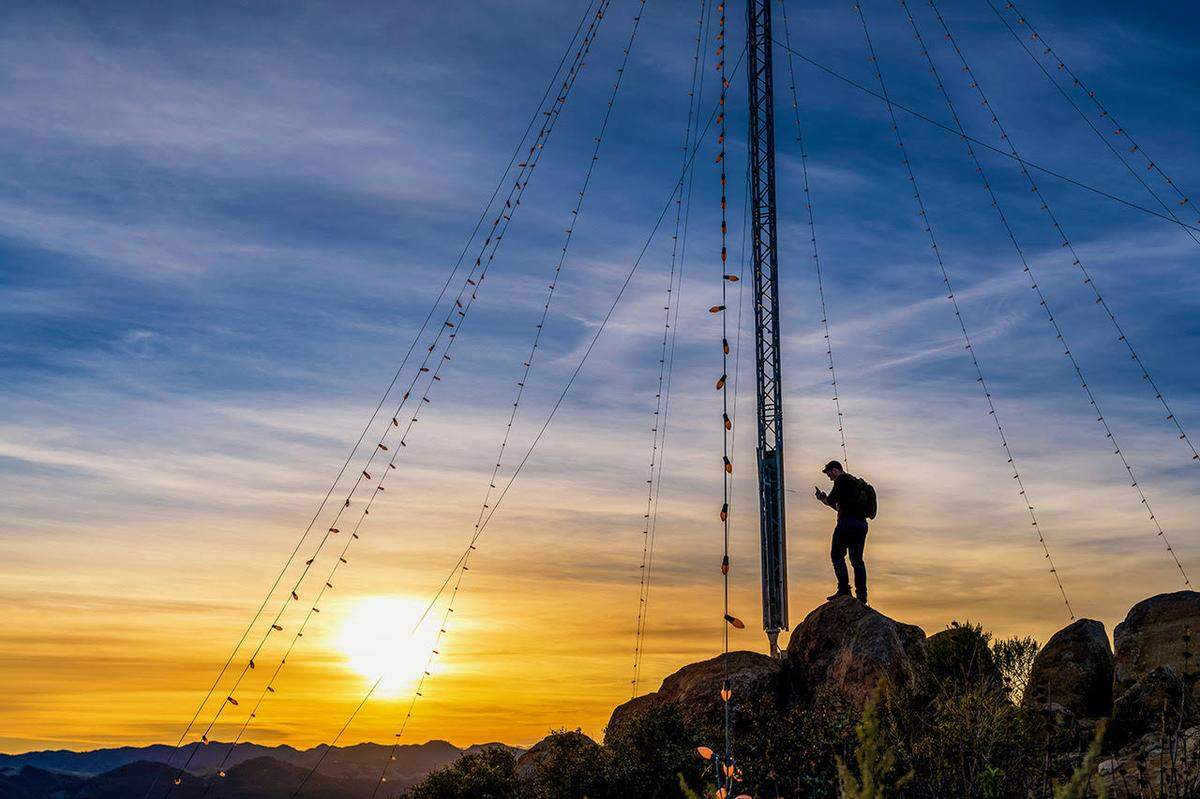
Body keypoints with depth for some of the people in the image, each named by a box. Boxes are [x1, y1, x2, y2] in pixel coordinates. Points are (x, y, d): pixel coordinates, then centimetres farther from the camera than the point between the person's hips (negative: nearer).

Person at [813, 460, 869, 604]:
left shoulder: (842, 479, 0)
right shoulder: (857, 482, 27)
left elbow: (832, 500, -7)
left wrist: (824, 499, 14)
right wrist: (826, 499, 34)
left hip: (847, 522, -8)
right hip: (862, 523, 8)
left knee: (837, 554, -4)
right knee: (857, 559, 8)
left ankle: (844, 589, -14)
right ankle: (862, 593, 2)